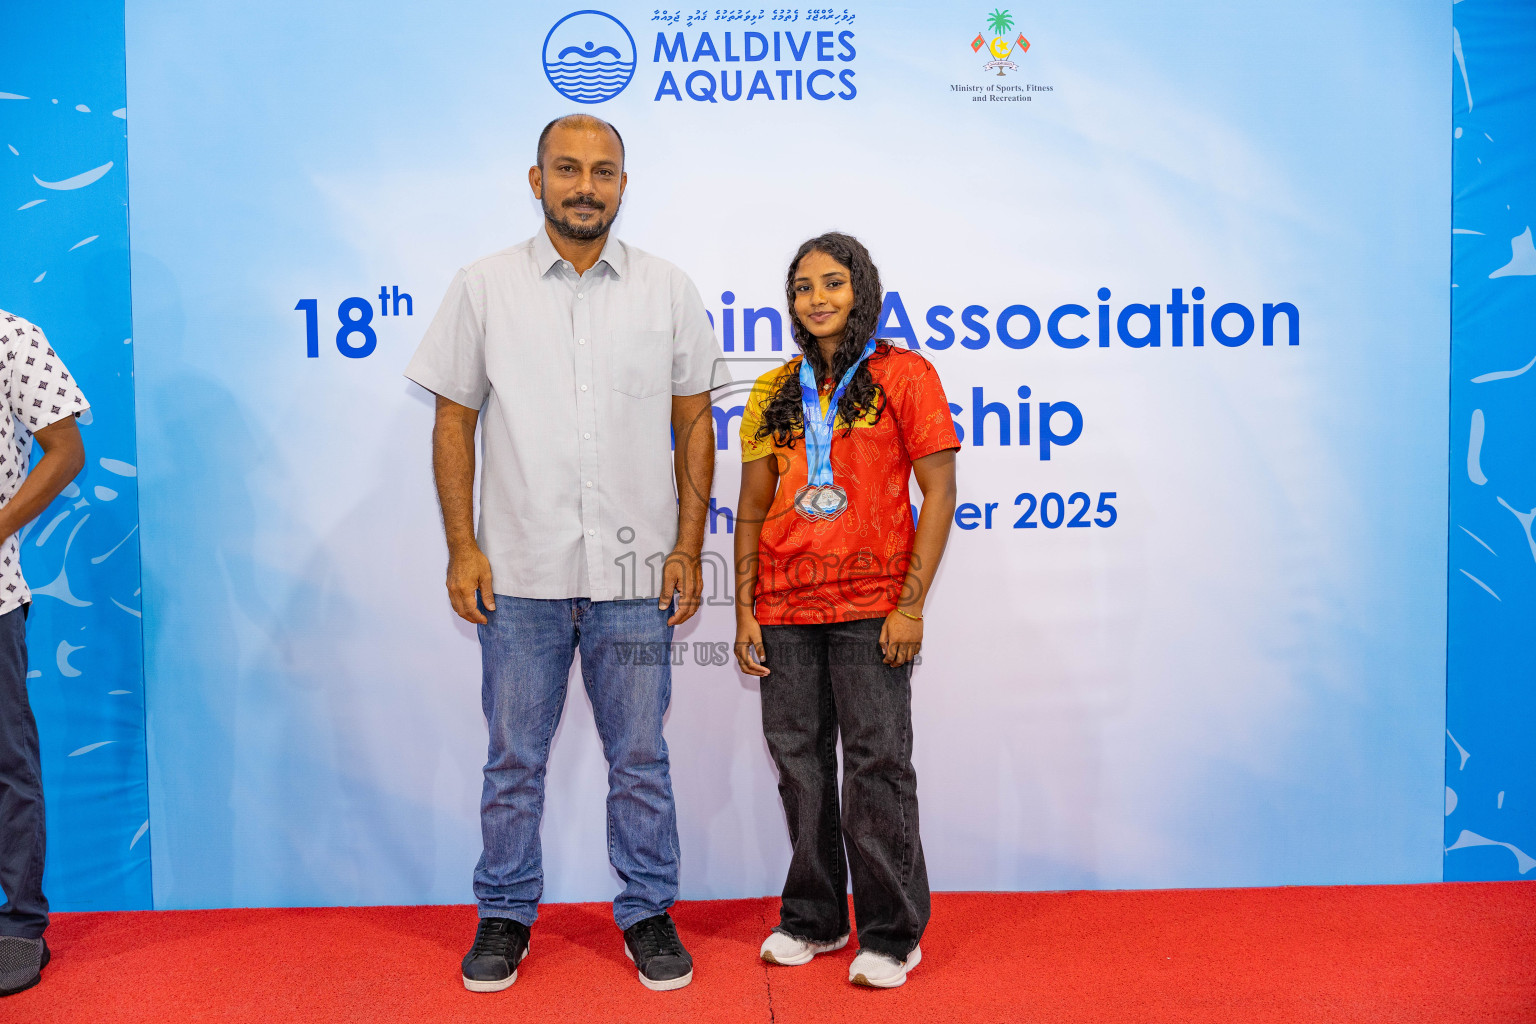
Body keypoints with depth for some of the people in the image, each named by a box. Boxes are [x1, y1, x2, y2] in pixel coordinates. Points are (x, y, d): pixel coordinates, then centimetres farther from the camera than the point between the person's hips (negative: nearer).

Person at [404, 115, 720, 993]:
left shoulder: (669, 291, 3)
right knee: (515, 759, 11)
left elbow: (695, 425, 6)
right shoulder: (484, 288, 2)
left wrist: (688, 548, 0)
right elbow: (454, 421, 5)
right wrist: (462, 546, -2)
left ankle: (648, 912, 28)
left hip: (634, 571, 0)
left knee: (640, 757, 10)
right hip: (520, 573, 0)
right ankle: (506, 914, 30)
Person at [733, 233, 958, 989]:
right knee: (799, 762, 10)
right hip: (785, 608, 5)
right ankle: (812, 920, 27)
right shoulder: (774, 392, 12)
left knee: (877, 765, -1)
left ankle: (891, 936, 14)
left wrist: (912, 604, -11)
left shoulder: (903, 375, 0)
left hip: (870, 606, -4)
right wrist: (744, 609, 6)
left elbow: (939, 493, -5)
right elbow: (752, 507, 13)